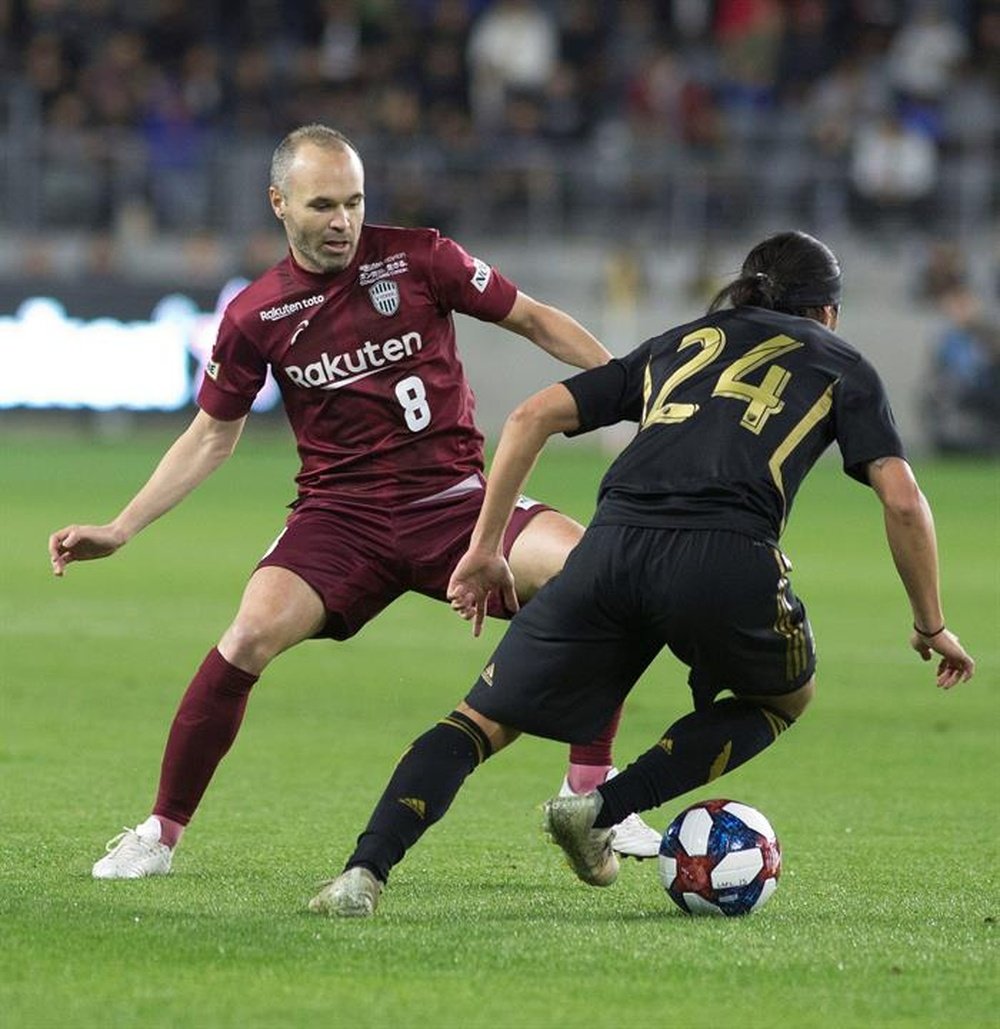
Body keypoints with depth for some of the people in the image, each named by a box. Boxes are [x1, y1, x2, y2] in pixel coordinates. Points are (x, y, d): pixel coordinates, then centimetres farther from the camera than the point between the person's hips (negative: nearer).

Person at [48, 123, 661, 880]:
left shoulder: (418, 258, -3)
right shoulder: (255, 315, 0)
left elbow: (533, 321, 7)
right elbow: (213, 437, 11)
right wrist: (119, 531, 5)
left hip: (455, 503, 0)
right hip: (342, 516, 0)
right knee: (252, 634, -27)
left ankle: (590, 796, -6)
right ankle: (160, 835, -9)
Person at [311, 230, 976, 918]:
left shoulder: (679, 343, 32)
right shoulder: (840, 365, 24)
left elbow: (533, 417, 23)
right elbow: (903, 501, 12)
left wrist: (486, 547, 25)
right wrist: (932, 626, 22)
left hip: (611, 548, 3)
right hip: (728, 561, -3)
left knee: (484, 720, 11)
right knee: (785, 697, 28)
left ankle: (364, 873, -10)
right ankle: (602, 811, 10)